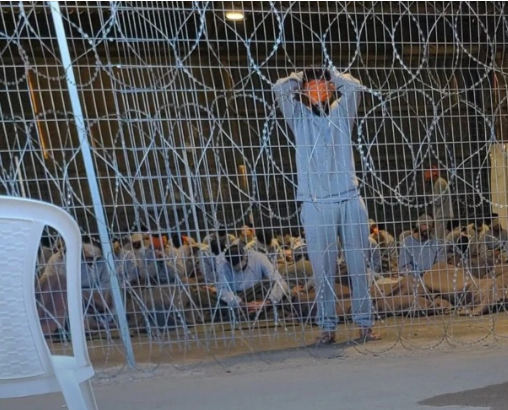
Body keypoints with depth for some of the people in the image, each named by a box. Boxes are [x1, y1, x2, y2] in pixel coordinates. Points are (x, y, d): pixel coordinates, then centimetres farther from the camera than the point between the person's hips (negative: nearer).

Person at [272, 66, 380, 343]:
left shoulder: (340, 113, 14)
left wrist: (331, 76, 15)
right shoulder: (299, 117, 10)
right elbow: (279, 89, -2)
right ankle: (327, 326, 9)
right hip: (315, 204, -1)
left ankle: (365, 322, 14)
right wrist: (300, 78, 15)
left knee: (359, 264, 4)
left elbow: (355, 87, 1)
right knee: (323, 268, 0)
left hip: (350, 199, 2)